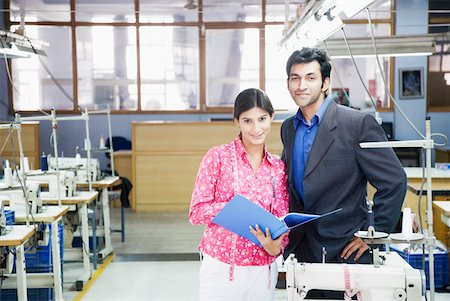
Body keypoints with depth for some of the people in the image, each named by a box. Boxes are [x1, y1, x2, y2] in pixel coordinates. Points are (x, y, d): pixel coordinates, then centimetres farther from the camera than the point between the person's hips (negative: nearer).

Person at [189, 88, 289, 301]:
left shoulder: (279, 168, 5)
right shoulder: (218, 156, -5)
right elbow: (196, 212, -7)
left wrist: (275, 247, -15)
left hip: (263, 272, 3)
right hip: (221, 269, -3)